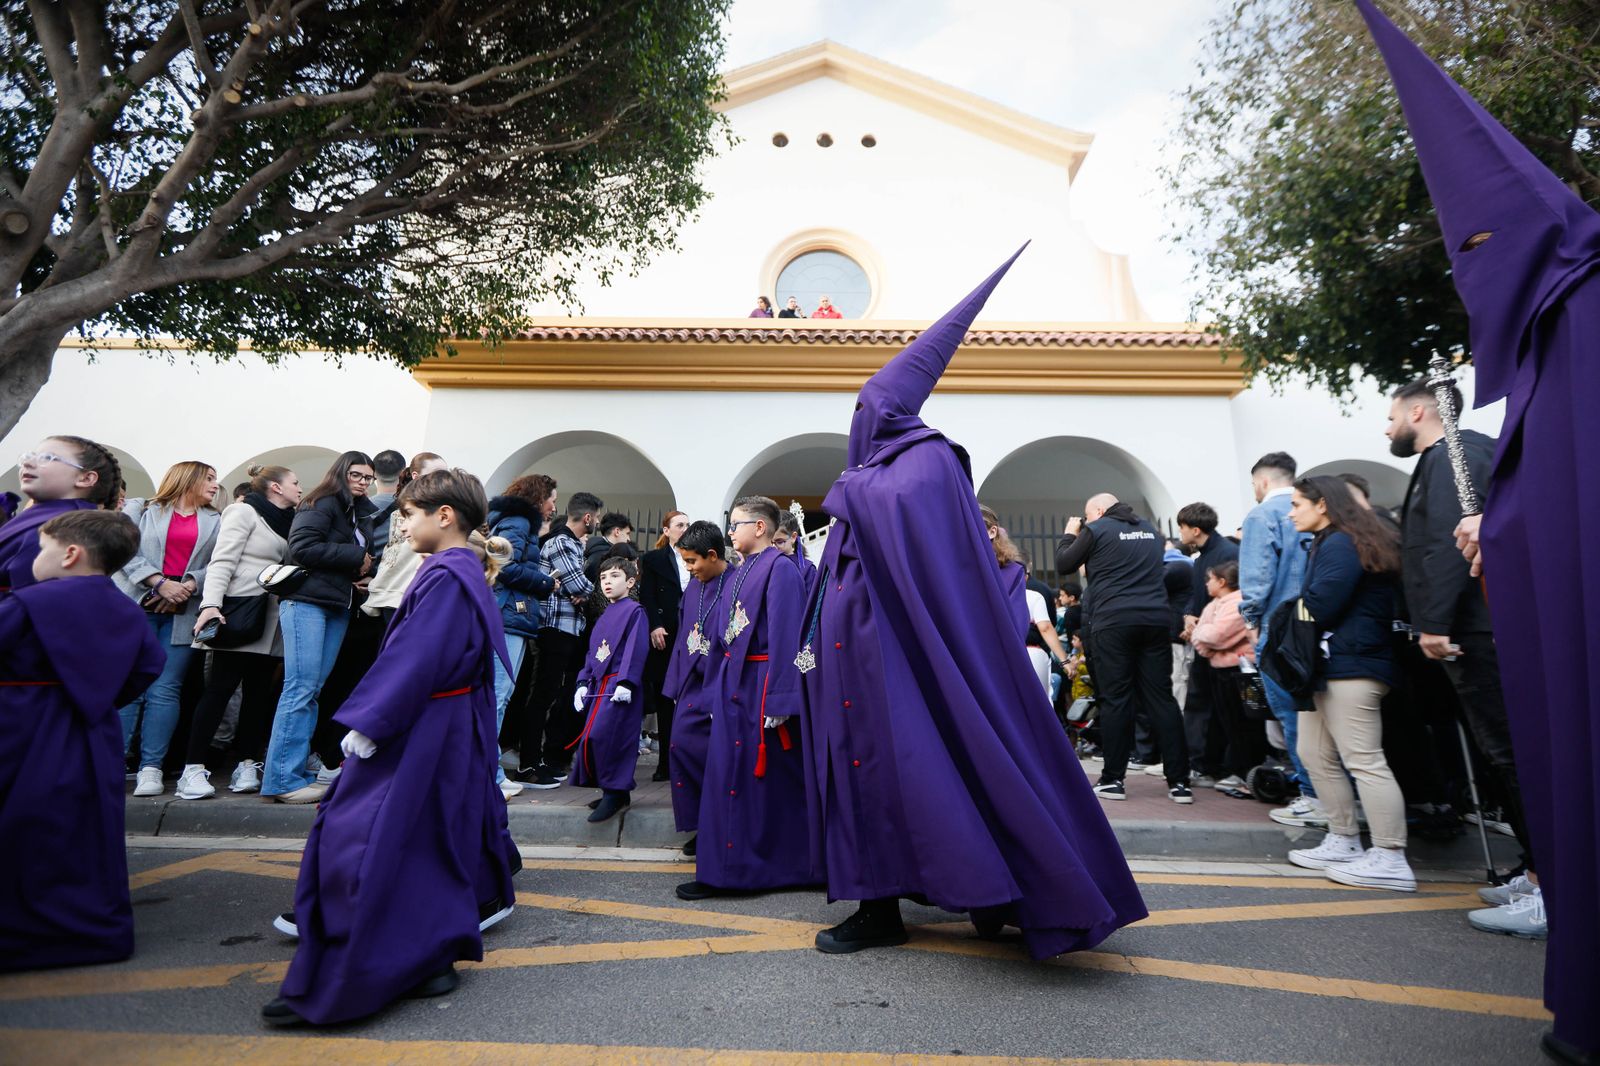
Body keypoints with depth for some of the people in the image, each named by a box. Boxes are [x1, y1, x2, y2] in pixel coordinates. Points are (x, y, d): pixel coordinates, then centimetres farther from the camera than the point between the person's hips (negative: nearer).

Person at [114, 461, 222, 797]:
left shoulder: (216, 521, 17)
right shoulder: (140, 509, 11)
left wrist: (188, 586, -11)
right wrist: (161, 583, -13)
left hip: (183, 613, 1)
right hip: (137, 606, -1)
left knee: (164, 690, -2)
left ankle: (150, 768, 2)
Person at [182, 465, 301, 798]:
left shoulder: (288, 522, 17)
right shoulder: (244, 512, -2)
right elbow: (222, 560, -11)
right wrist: (210, 604, -21)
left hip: (272, 618, 6)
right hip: (240, 611, -6)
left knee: (259, 690, 6)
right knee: (221, 686, -4)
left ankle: (247, 764, 12)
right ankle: (194, 768, 2)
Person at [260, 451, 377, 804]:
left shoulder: (363, 512, 19)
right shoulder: (321, 504, -4)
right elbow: (302, 547, -17)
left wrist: (366, 568, 1)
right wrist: (355, 556, -12)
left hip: (338, 606, 8)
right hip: (307, 602, -8)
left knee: (313, 689, 8)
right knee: (301, 688, -9)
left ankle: (298, 770, 13)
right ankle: (284, 779, -5)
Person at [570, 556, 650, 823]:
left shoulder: (634, 611, -5)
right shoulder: (605, 616, 21)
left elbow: (636, 648, -15)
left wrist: (626, 682, -22)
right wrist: (583, 683, 14)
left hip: (620, 686, -9)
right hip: (600, 685, 9)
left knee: (604, 735, -17)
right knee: (592, 738, 8)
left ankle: (616, 793, -5)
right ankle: (614, 792, 20)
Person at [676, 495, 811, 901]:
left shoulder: (780, 569, -12)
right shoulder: (739, 574, 15)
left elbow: (785, 635, -18)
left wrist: (778, 700, -22)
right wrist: (719, 690, 17)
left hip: (761, 686, -8)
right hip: (732, 685, 8)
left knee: (768, 777, 1)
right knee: (727, 774, 11)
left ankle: (787, 866, 16)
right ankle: (725, 870, 22)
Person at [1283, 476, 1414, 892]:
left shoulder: (1339, 544, -12)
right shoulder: (1329, 544, 18)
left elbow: (1320, 607, -19)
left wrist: (1299, 597, -1)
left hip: (1350, 667, -11)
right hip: (1329, 666, 11)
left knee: (1364, 761, -7)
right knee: (1316, 755, 13)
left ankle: (1390, 859, -1)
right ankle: (1344, 842, 21)